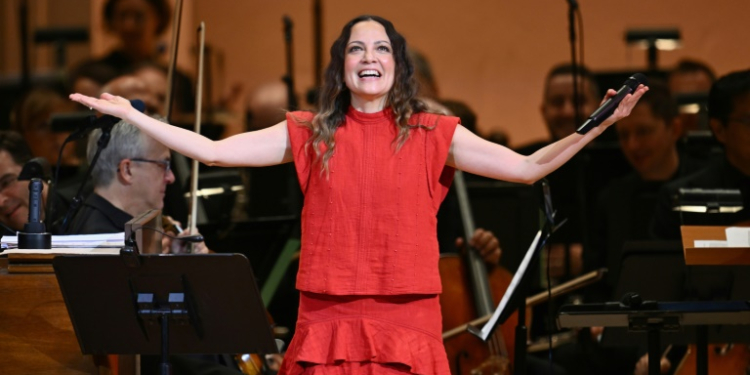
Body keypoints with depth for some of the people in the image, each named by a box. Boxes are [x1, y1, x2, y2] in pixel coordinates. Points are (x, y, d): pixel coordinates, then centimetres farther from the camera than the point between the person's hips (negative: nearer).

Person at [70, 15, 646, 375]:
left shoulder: (433, 136, 5)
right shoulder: (310, 135, 8)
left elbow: (528, 167, 1)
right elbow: (213, 151, 6)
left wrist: (601, 124, -7)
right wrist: (130, 115, 2)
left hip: (406, 323, -1)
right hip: (328, 321, 1)